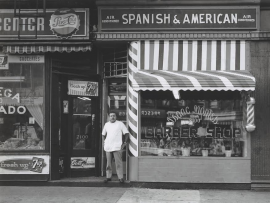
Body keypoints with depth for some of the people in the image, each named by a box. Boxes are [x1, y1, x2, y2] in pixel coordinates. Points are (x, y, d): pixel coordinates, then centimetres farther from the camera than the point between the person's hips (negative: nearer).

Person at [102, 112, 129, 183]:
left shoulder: (120, 124, 1)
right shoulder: (106, 124, 13)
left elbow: (126, 133, 2)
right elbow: (104, 134, 27)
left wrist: (125, 143, -4)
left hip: (117, 147, -4)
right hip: (108, 147, 4)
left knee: (118, 163, -6)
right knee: (108, 163, 8)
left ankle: (120, 177, -3)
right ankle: (108, 177, 15)